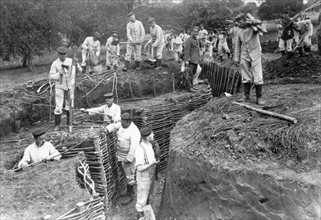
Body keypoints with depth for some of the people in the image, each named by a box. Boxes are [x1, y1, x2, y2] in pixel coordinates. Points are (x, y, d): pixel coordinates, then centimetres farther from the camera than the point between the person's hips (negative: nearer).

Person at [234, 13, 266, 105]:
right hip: (244, 56, 5)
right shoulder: (239, 32, 9)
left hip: (255, 55, -4)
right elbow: (237, 46, 13)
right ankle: (246, 96, 18)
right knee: (245, 77, 8)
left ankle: (259, 98, -1)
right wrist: (236, 58, 10)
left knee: (258, 77, -7)